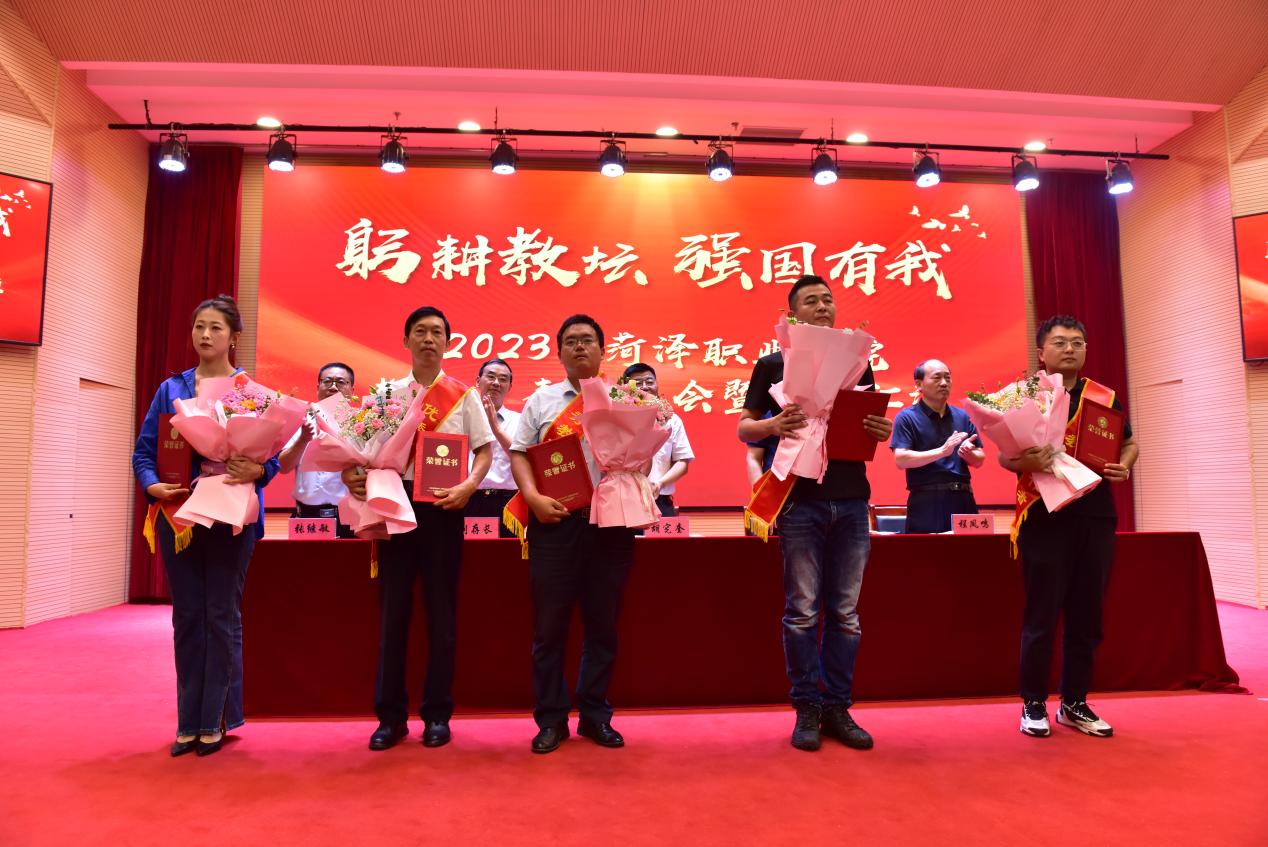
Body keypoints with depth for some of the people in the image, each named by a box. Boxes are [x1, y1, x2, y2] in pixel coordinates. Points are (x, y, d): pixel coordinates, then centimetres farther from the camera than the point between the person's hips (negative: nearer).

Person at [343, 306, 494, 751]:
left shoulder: (463, 395, 4)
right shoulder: (386, 394, 8)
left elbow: (485, 450, 3)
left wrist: (469, 486, -14)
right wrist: (351, 474, -12)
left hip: (442, 507, -1)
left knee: (441, 611, 5)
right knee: (393, 609, 5)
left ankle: (437, 714, 17)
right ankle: (391, 715, 17)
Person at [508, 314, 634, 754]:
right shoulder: (541, 400, 11)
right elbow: (519, 453, 6)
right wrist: (534, 497, -10)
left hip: (610, 521, 1)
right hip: (555, 521, 0)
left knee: (603, 623, 8)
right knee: (550, 623, 3)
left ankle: (595, 716, 21)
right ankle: (551, 719, 16)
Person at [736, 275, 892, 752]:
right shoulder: (773, 364, 5)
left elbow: (874, 426, 17)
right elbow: (744, 429, 2)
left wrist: (882, 431, -7)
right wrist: (773, 425, -19)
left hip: (851, 499, 3)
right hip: (800, 500, -3)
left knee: (846, 613, 7)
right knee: (802, 611, 1)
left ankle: (838, 708, 18)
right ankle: (807, 711, 13)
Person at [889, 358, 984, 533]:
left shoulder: (963, 416, 13)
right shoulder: (907, 417, -1)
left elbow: (979, 460, 15)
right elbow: (901, 460, -13)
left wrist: (969, 453, -9)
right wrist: (942, 451, -19)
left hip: (962, 499, 5)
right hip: (926, 502, -5)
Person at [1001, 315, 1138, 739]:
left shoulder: (1105, 397, 11)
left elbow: (1129, 442, 20)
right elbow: (1003, 454, -4)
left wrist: (1124, 466, -3)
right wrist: (1024, 461, -26)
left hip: (1096, 517, 4)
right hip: (1044, 517, -4)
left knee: (1087, 615, 9)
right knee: (1041, 615, 1)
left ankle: (1075, 703, 23)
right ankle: (1034, 705, 13)